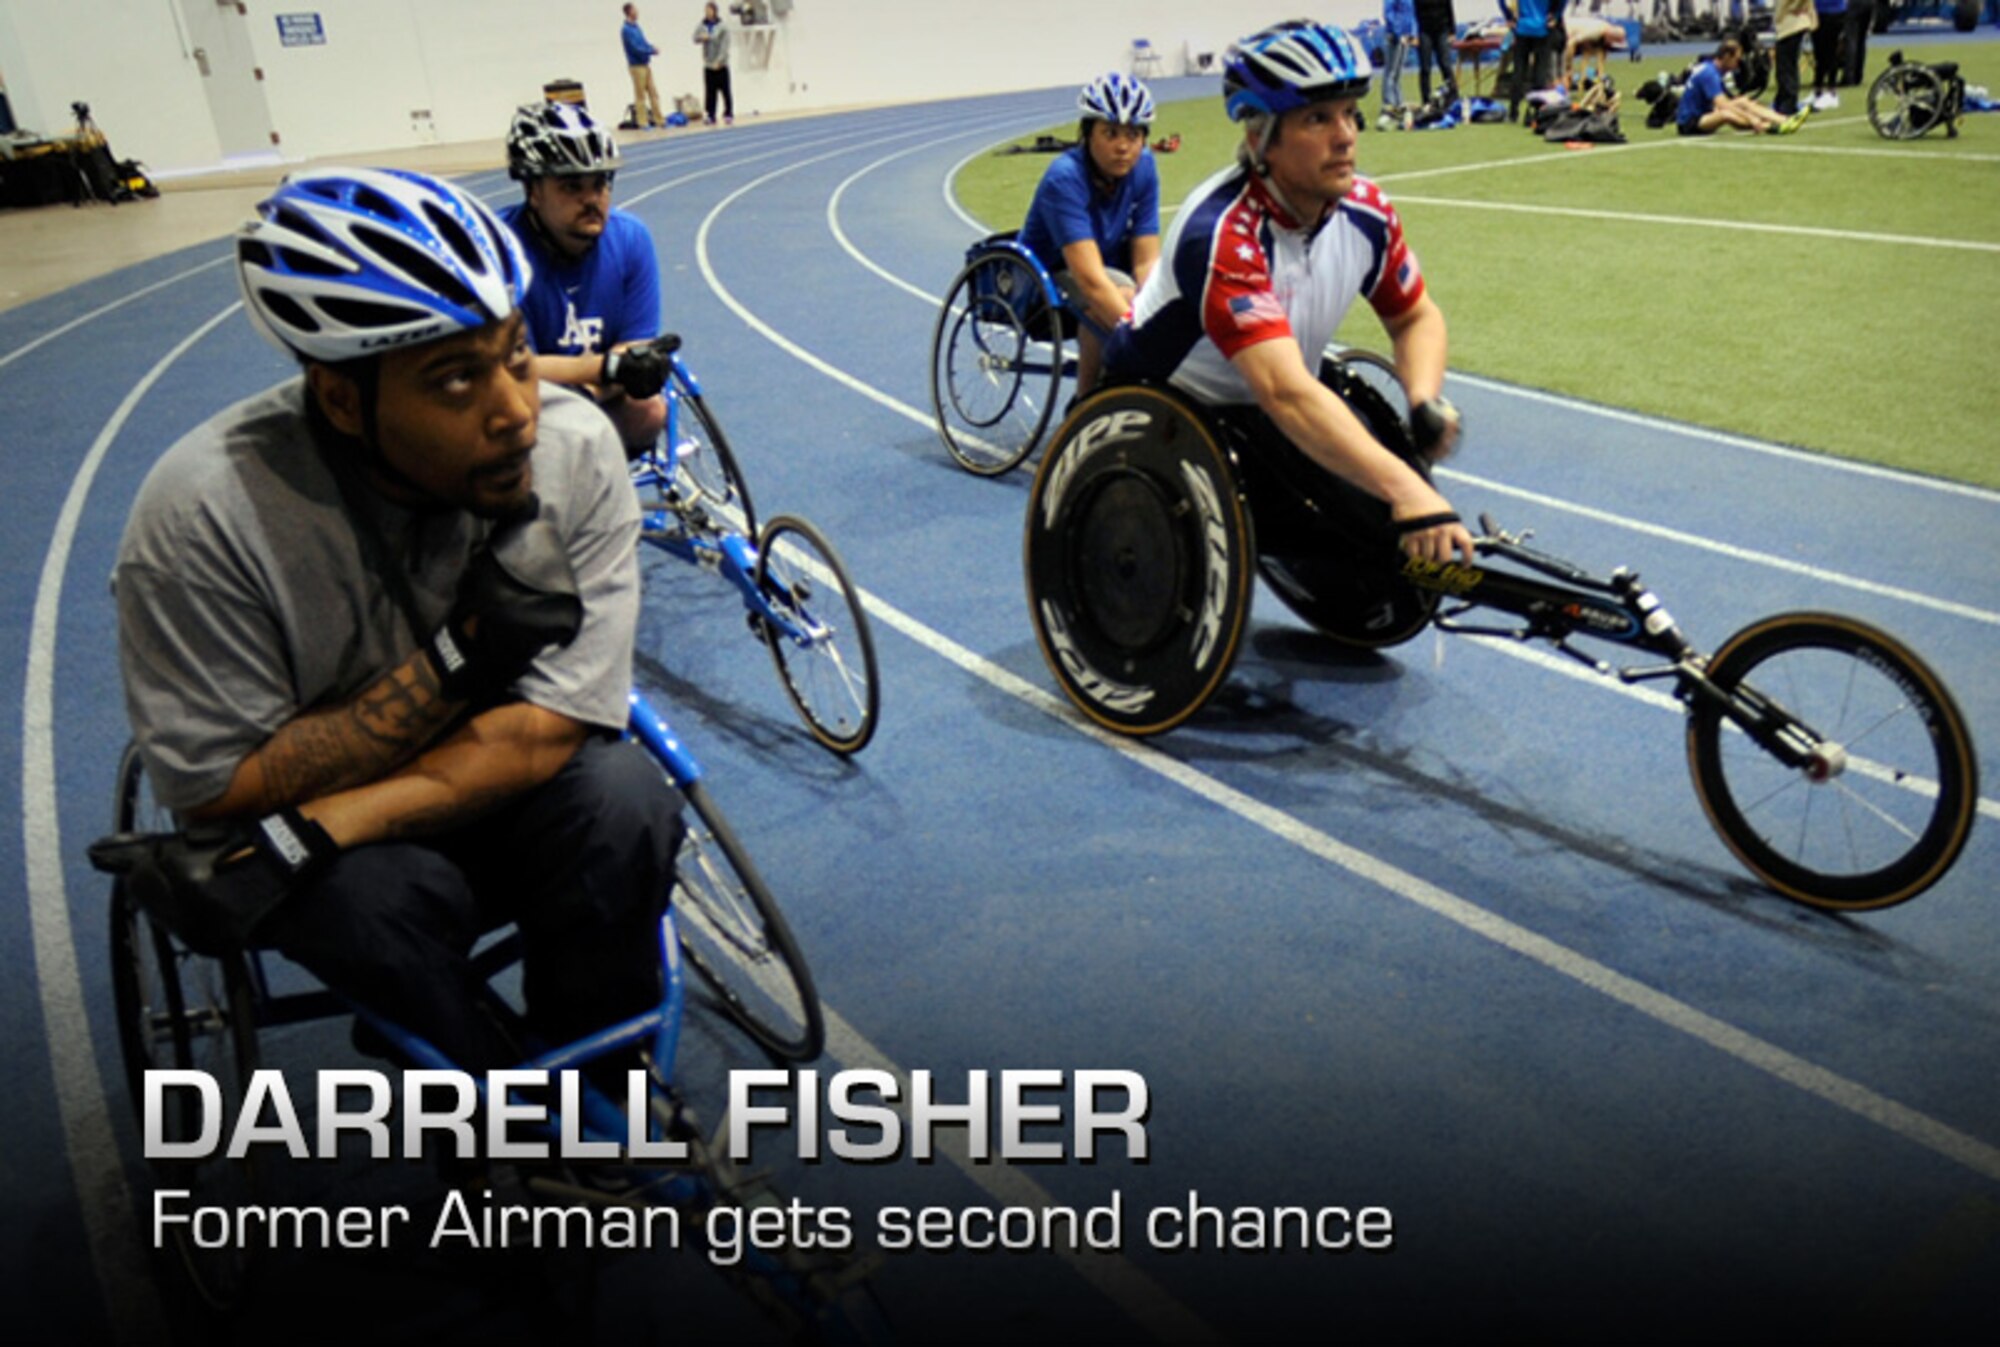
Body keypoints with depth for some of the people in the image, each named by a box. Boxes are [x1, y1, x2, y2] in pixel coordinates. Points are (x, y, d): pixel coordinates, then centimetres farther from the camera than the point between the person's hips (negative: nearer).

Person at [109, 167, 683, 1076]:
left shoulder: (576, 448, -19)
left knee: (626, 802, -28)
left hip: (500, 797, 2)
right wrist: (456, 656, -26)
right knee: (388, 897, -32)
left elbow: (550, 729, -21)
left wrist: (305, 837, -29)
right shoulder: (205, 515, -24)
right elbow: (222, 788, -17)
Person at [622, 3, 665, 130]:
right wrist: (652, 50, -11)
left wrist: (652, 48, -6)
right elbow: (636, 49, -18)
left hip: (646, 64, 8)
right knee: (640, 95, -3)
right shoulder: (626, 30, -13)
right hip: (637, 66, -8)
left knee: (654, 93, 8)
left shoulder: (637, 27, 11)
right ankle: (642, 122, 3)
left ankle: (659, 119, 14)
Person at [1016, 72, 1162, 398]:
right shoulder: (1064, 178, -28)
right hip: (1047, 280, -5)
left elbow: (1146, 260, -15)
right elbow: (1090, 278, -39)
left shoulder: (1143, 167, -11)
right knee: (1119, 293, -35)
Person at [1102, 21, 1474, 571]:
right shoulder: (1221, 235, -35)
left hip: (1262, 415, 5)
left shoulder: (1366, 212, -13)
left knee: (1412, 538, -10)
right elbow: (1285, 392, -47)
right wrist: (1406, 491, -55)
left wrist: (1425, 401, -17)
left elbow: (1416, 317, 5)